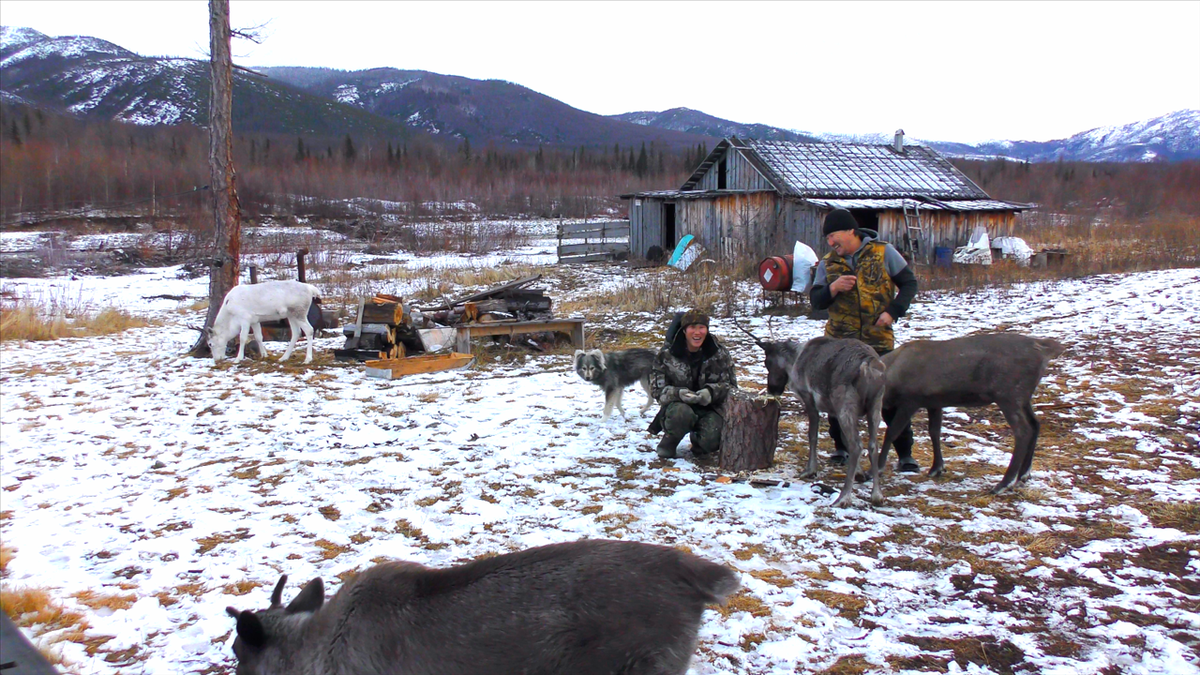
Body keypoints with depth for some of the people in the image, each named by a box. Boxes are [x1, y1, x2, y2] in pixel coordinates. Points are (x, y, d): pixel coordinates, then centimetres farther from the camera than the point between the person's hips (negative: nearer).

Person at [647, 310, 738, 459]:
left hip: (709, 409, 2)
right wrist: (679, 393, -29)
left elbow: (730, 385, 0)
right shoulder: (667, 354, -5)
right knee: (682, 413, -39)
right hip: (677, 406, -2)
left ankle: (698, 442, 10)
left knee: (712, 438, -29)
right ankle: (668, 442, -5)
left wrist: (711, 392, -24)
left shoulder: (720, 354, -1)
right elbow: (657, 389, -6)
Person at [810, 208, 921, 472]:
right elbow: (816, 301, 3)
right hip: (839, 342, 3)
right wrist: (832, 288, -18)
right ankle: (842, 448, 25)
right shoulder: (827, 263, 5)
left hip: (879, 341, -2)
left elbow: (909, 282, 2)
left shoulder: (883, 252, -2)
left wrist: (892, 311, -12)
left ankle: (905, 455, 8)